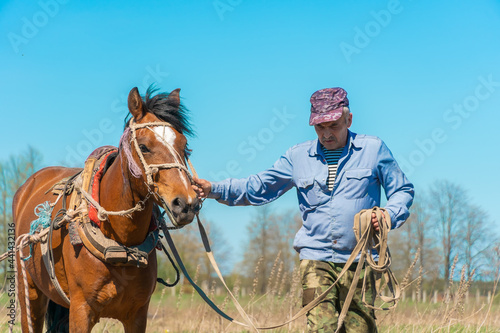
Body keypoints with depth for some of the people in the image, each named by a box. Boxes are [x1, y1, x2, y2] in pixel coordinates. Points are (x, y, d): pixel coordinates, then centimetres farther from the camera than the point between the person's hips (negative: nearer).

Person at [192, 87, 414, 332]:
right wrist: (214, 190, 0)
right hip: (316, 258, 1)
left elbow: (403, 191, 10)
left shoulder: (374, 149, 5)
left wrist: (389, 216, -11)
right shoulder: (297, 157, 10)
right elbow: (257, 188, 12)